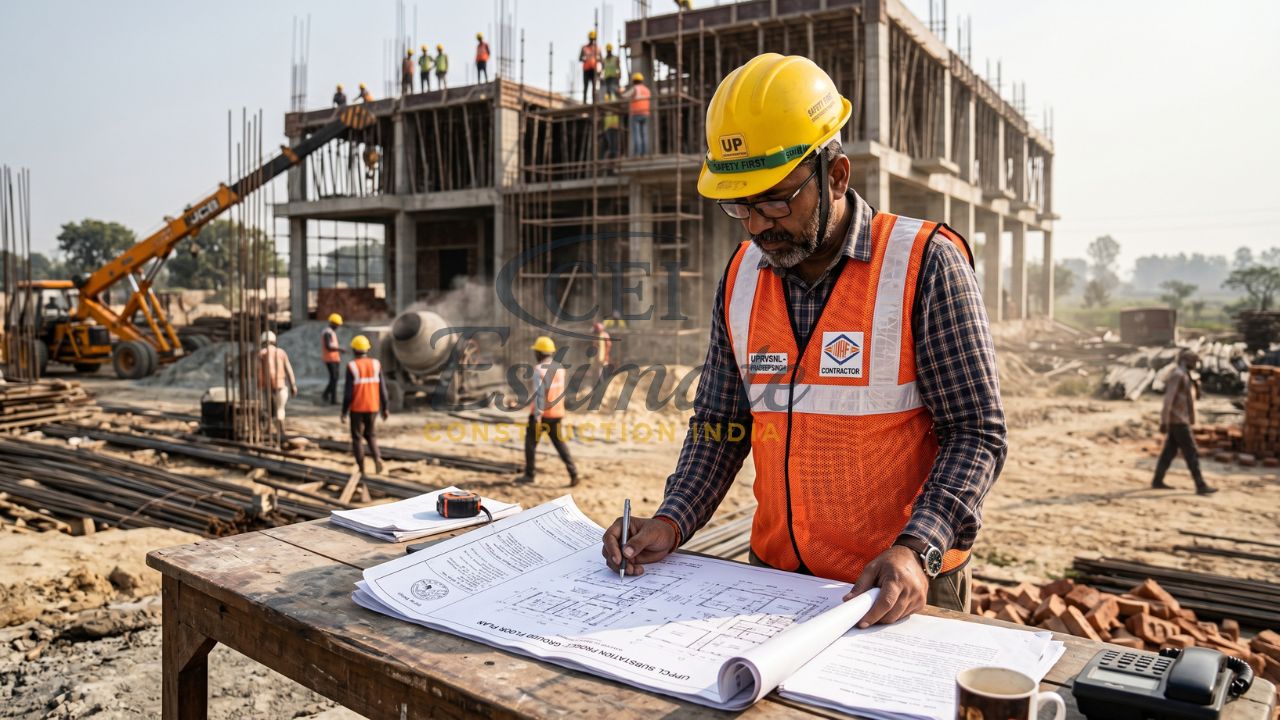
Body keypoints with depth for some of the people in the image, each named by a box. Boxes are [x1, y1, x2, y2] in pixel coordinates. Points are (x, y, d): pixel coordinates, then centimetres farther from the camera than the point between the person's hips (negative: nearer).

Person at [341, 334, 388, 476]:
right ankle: (377, 458, -5)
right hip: (372, 407, 3)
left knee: (357, 438, 10)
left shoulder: (352, 366, -13)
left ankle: (361, 470, 10)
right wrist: (384, 408, 8)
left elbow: (348, 392, -14)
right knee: (370, 434, 21)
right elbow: (382, 388, -1)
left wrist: (344, 412, -6)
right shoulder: (375, 364, -2)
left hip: (357, 408, -3)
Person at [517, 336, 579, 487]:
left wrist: (537, 415, -21)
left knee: (531, 441, 10)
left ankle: (529, 474, 16)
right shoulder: (560, 368, 6)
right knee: (559, 442, 12)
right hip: (557, 412, 6)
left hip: (541, 413, -6)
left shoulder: (539, 369, -15)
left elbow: (539, 393, -21)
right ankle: (572, 472, -1)